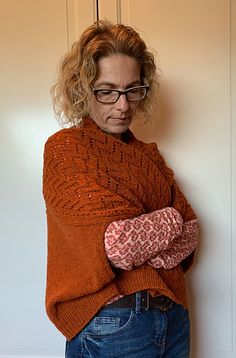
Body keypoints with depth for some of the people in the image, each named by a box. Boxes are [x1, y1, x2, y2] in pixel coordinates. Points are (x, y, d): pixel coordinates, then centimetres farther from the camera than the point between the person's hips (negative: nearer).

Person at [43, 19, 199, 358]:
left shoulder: (147, 153, 8)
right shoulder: (64, 148, -12)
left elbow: (189, 235, 1)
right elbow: (117, 244, -22)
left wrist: (137, 246, -16)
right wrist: (169, 219, -6)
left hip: (172, 313, 6)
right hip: (111, 325, -6)